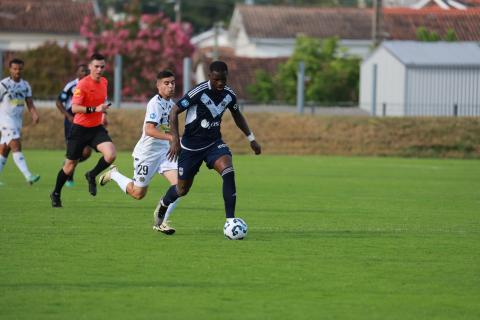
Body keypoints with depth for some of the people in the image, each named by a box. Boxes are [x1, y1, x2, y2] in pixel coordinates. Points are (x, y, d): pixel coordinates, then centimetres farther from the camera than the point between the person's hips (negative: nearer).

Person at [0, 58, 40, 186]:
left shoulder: (25, 85, 9)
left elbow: (30, 104, 5)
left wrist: (35, 114, -14)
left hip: (18, 120, 6)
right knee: (16, 146, -17)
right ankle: (28, 176, -28)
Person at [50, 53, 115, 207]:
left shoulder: (104, 82, 4)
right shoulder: (82, 84, -18)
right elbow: (74, 108, -26)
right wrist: (95, 109, -34)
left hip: (97, 128, 5)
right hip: (80, 129, -5)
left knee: (111, 154, -20)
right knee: (70, 164, 5)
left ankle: (92, 176, 8)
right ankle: (56, 194, 27)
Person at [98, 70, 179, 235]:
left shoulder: (171, 103, 7)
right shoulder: (155, 103, -20)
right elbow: (149, 130, -33)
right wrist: (172, 137, -41)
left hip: (164, 151, 7)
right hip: (147, 152, -7)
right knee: (138, 193, 5)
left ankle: (161, 222, -2)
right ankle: (114, 174, 33)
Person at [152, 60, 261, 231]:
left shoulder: (229, 95, -4)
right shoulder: (199, 92, -21)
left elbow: (237, 116, 16)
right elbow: (174, 112, -16)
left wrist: (251, 138, 13)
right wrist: (175, 140, -24)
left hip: (214, 143, 4)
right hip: (191, 145, -4)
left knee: (228, 172, -25)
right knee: (182, 189, 8)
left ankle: (230, 220, -23)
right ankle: (162, 206, 42)